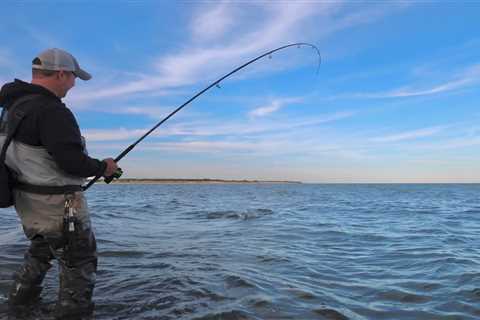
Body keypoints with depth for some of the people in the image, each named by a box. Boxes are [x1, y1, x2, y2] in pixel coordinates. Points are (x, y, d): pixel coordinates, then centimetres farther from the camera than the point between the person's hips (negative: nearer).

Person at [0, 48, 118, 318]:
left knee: (42, 248, 31)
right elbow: (72, 161, -29)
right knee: (80, 259, 9)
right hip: (57, 204, -9)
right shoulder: (51, 110, -24)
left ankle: (22, 296, 45)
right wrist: (103, 167, -11)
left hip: (27, 200, 10)